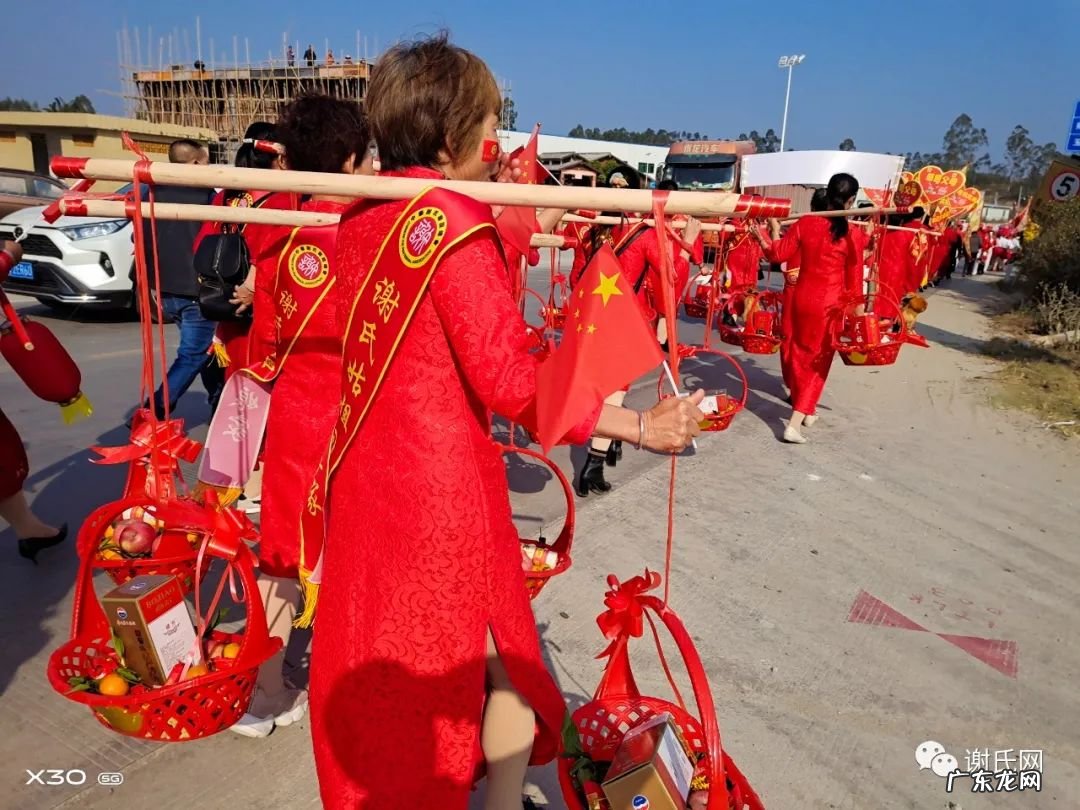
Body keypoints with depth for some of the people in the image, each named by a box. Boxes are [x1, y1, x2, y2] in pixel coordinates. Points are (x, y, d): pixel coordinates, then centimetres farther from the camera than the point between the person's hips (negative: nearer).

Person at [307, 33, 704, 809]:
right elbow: (509, 381, -23)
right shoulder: (457, 220, -18)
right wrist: (641, 426, -18)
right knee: (502, 666, 13)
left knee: (375, 658, 24)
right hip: (442, 483, -8)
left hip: (363, 475, 8)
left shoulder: (360, 217, 6)